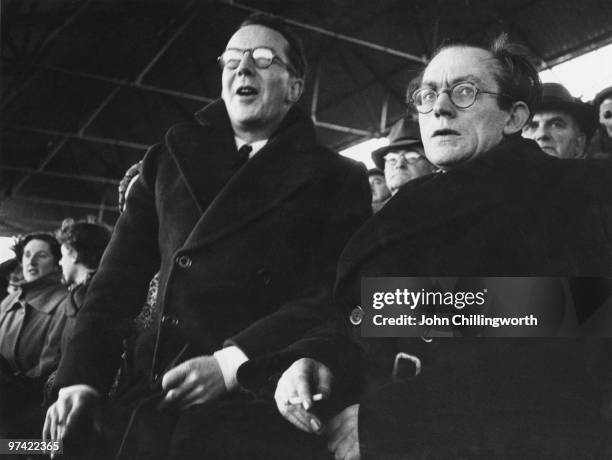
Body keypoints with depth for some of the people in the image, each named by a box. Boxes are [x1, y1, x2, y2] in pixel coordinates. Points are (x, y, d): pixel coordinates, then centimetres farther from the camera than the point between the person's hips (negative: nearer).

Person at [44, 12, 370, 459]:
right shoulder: (171, 159, 13)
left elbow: (337, 296, -8)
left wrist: (232, 364, -18)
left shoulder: (336, 179, 3)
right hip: (157, 401, 3)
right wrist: (82, 376, -2)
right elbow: (121, 276, 10)